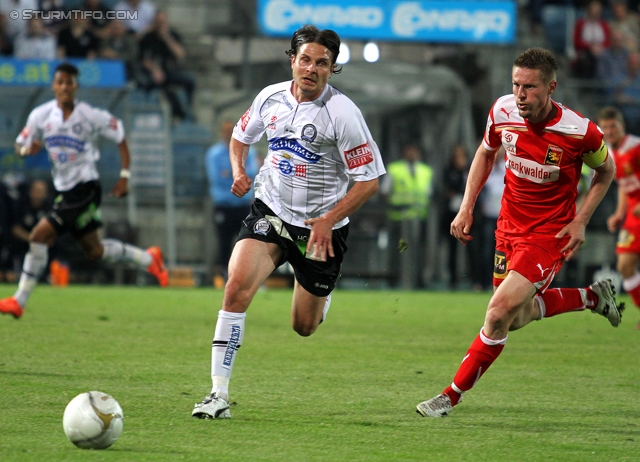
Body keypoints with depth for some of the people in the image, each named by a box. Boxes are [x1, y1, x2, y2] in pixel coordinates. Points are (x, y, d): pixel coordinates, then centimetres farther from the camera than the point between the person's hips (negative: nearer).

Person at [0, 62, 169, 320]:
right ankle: (149, 259, 40)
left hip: (85, 189, -7)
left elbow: (120, 137, 1)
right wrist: (27, 149, -16)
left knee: (40, 237, -16)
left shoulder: (90, 117, -12)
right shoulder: (41, 115, 0)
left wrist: (124, 177, -4)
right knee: (93, 250, 18)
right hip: (64, 190, 7)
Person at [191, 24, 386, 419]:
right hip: (271, 210, 2)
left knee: (304, 327, 7)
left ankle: (321, 293, 47)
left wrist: (330, 220, -22)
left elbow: (369, 181, -13)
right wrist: (239, 171, -3)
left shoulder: (342, 113, -16)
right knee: (238, 284, -23)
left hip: (321, 226, -2)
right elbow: (241, 136, 18)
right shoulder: (271, 98, -3)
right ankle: (219, 394, -20)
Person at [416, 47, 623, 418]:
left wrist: (581, 221, -8)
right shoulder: (503, 112, -12)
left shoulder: (580, 131, -22)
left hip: (549, 233, -6)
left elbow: (606, 170, -1)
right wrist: (467, 208, 3)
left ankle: (452, 396, -4)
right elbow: (486, 153, 10)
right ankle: (591, 297, 39)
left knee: (500, 311, -17)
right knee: (516, 317, 16)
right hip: (510, 226, 6)